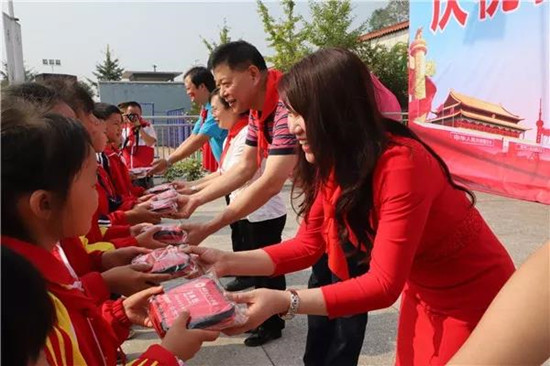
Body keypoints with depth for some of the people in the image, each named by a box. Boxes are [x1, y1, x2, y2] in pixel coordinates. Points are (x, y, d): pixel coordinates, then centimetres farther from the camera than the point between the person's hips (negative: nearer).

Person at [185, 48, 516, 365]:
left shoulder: (400, 163, -32)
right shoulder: (335, 162, -9)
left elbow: (384, 285, -32)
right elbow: (307, 246, -7)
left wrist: (284, 302, -39)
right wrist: (227, 262, -16)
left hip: (473, 299, -6)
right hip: (423, 295, 6)